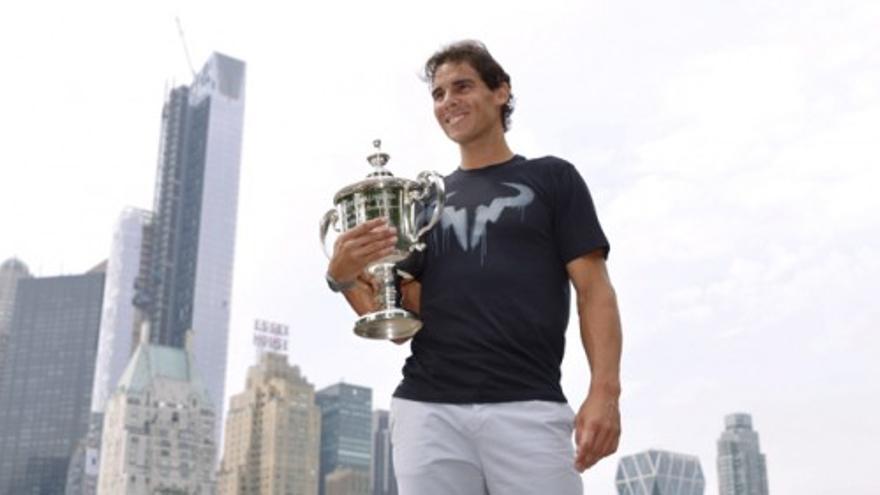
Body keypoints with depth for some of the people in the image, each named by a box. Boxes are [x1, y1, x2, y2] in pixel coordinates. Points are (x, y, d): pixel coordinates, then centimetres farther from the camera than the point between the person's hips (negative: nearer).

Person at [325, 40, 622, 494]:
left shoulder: (551, 179, 10)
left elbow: (593, 289, 2)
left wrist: (604, 390, -11)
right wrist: (345, 277, -5)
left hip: (528, 407, -3)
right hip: (427, 409, 3)